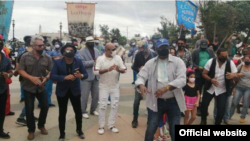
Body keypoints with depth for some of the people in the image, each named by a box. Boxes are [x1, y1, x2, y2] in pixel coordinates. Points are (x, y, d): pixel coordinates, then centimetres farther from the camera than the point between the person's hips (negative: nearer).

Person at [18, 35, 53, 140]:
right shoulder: (25, 56, -10)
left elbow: (52, 71, -1)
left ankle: (41, 125, 33)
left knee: (45, 106, 7)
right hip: (28, 87, -2)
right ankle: (31, 130, 23)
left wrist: (46, 78, -21)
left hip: (41, 87, 2)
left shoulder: (47, 57, -6)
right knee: (29, 109, 4)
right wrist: (31, 78, -23)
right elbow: (20, 70, -9)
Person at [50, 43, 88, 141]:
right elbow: (52, 76, -18)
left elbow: (86, 74, -6)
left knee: (78, 111, 10)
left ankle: (79, 130, 33)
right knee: (62, 113, 8)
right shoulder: (57, 62, -10)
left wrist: (81, 75, -30)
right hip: (62, 91, -1)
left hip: (75, 90, 2)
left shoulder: (78, 62, -5)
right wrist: (65, 77, -31)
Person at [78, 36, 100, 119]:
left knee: (96, 95, 12)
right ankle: (83, 111, 15)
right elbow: (82, 63, -18)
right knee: (85, 96, 1)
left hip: (96, 76, 6)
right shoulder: (82, 52, -7)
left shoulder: (97, 51, 13)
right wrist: (93, 61, -21)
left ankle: (93, 110, 28)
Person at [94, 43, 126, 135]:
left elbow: (124, 70, -4)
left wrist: (119, 69, -26)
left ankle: (111, 125, 23)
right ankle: (101, 126, 18)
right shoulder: (100, 58, -11)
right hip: (104, 86, -3)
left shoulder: (118, 58, -4)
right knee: (102, 106, 3)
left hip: (115, 86, 3)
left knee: (115, 105, 7)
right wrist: (108, 69, -31)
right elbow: (96, 72, -21)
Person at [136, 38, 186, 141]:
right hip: (156, 102, 1)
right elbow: (141, 76, -2)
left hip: (173, 102, -1)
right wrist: (141, 85, -26)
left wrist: (166, 88, -32)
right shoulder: (150, 63, 3)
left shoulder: (178, 61, -5)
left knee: (175, 132, 9)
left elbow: (182, 80, -17)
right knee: (150, 131, 5)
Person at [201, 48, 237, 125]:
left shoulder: (230, 63, -10)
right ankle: (203, 120, 36)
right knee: (204, 105, 10)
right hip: (210, 88, 1)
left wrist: (233, 75, -34)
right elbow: (204, 74, -6)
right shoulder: (211, 61, -11)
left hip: (222, 90, 0)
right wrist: (211, 79, -25)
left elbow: (236, 75, -9)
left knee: (221, 109, -3)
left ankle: (217, 123, 21)